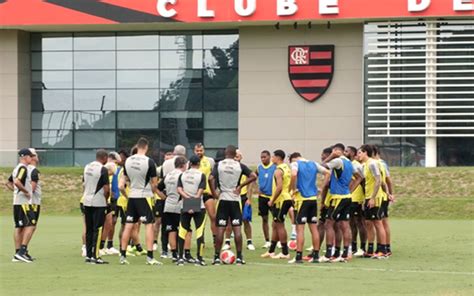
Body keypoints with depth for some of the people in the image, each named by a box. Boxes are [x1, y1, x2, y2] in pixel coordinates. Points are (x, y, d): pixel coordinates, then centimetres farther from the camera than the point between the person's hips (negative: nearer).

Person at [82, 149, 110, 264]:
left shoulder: (87, 167, 10)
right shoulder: (103, 169, -13)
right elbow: (106, 189, -15)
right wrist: (106, 198, 2)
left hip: (87, 202, 7)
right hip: (99, 203, -7)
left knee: (89, 229, 12)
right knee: (97, 229, -4)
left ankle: (88, 255, 14)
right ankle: (95, 256, -6)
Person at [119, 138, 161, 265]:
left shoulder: (128, 161, 3)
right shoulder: (149, 162, -12)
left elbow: (121, 185, 10)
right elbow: (154, 184, -6)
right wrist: (153, 193, 13)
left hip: (132, 197, 5)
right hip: (144, 196, -5)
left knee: (128, 226, 8)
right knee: (149, 225, -1)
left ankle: (123, 256, 10)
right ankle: (150, 257, -6)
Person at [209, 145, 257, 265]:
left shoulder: (219, 165, -1)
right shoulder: (240, 166, 0)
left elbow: (211, 179, -13)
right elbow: (253, 176, -8)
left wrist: (214, 193, -3)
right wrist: (240, 186, -1)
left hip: (223, 199, 0)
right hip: (235, 199, 0)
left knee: (220, 229, 2)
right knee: (237, 228, 2)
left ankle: (217, 257, 3)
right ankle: (239, 257, 2)